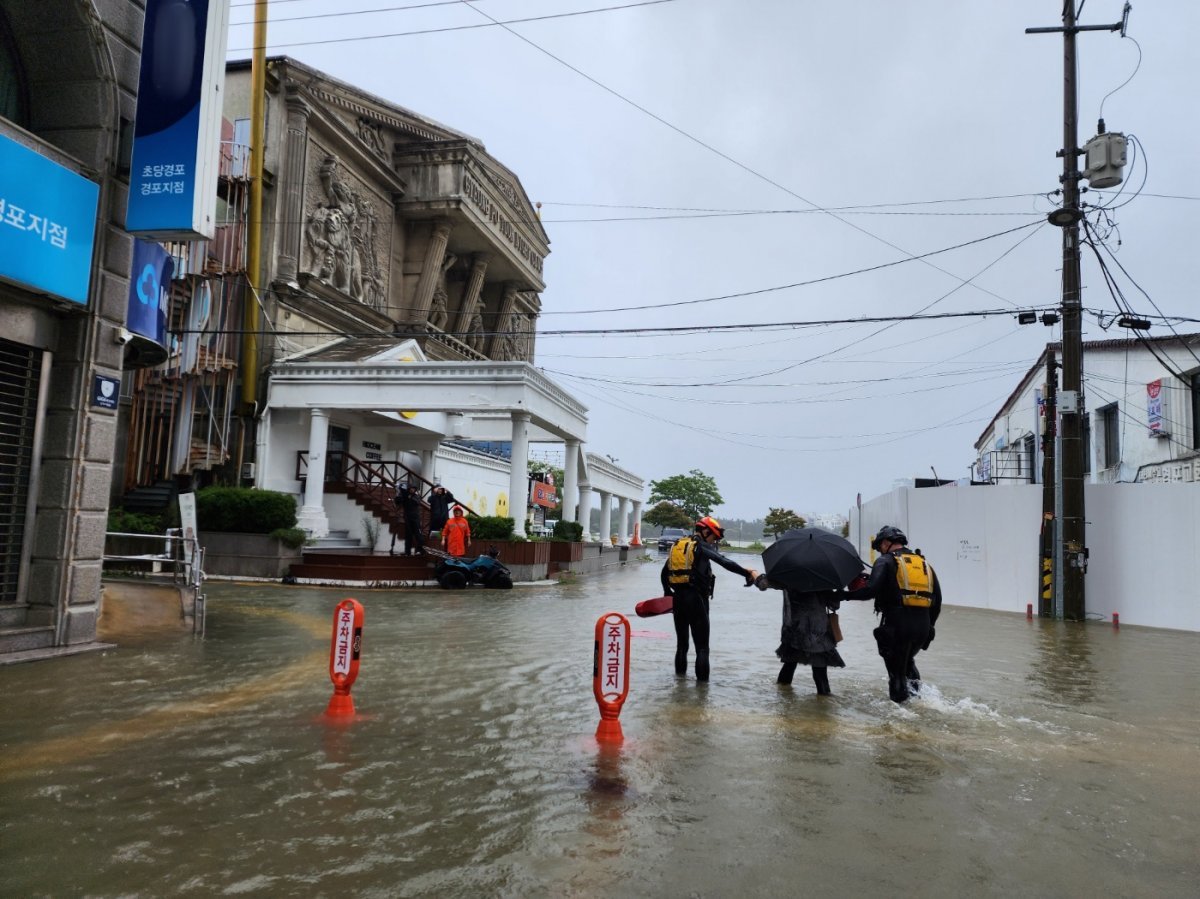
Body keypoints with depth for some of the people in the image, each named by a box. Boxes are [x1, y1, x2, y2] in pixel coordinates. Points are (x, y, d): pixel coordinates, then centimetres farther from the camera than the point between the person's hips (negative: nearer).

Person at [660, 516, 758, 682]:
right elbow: (725, 562, -21)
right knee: (702, 645, -1)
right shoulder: (702, 546, -7)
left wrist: (668, 594, 24)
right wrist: (748, 573, -23)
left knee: (682, 642, 18)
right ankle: (702, 679, -3)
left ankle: (680, 674, 24)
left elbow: (664, 573, 17)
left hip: (678, 598, 7)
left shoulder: (677, 545, 14)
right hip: (696, 599, -7)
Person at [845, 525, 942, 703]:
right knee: (908, 660, 31)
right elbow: (937, 600, 17)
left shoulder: (885, 561, -1)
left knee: (896, 670, 7)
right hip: (923, 626, 6)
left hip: (897, 624, -6)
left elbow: (872, 590, -17)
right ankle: (916, 693, 20)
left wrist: (847, 594, -5)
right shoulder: (925, 564, 18)